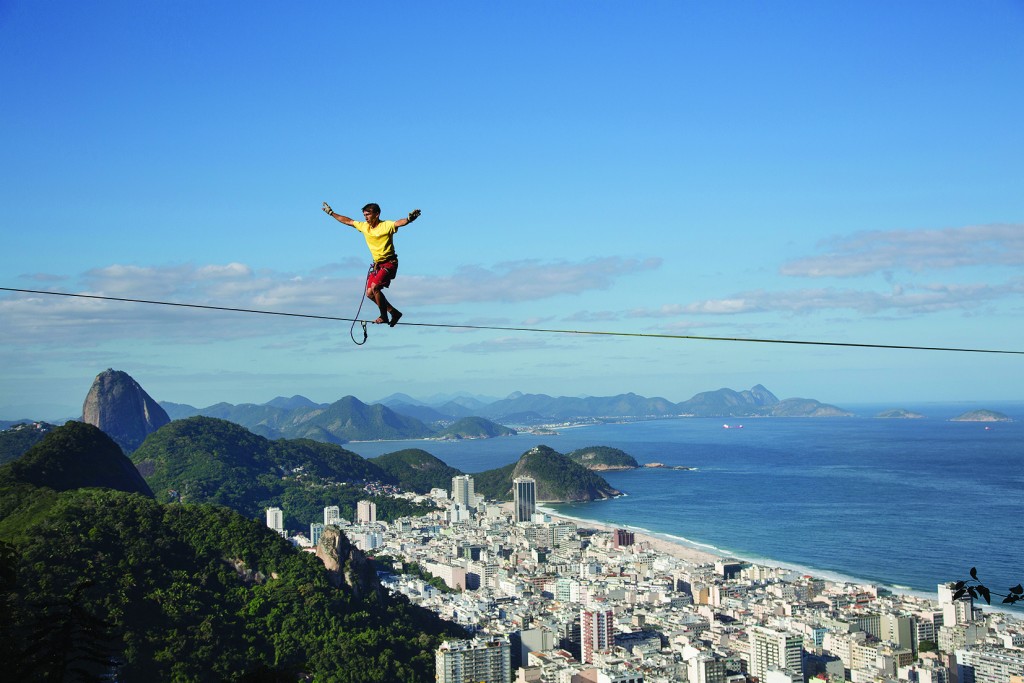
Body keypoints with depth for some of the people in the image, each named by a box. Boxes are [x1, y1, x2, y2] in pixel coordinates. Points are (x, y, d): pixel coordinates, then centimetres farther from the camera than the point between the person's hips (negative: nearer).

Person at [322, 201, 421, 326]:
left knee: (375, 287, -25)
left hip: (389, 263, -8)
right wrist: (331, 213, 23)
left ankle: (384, 316, -11)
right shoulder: (364, 227, 6)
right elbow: (348, 221, 17)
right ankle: (394, 312, 15)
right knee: (369, 293, 2)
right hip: (377, 264, 8)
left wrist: (409, 219, -54)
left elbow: (399, 223, -33)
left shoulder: (386, 226, -15)